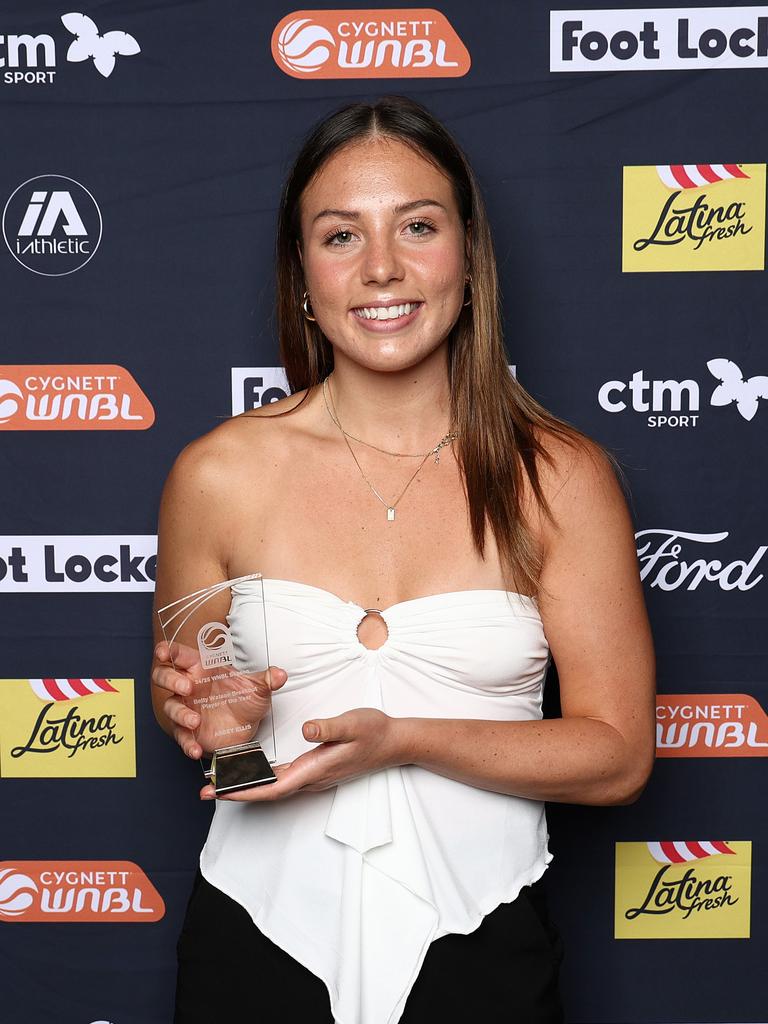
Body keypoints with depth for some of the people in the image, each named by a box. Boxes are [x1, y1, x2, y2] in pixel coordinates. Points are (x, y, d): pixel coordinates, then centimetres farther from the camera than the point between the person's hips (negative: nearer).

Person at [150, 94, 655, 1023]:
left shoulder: (562, 478, -8)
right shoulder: (217, 475, -6)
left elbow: (617, 753, -7)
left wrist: (404, 739, -20)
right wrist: (187, 706, -14)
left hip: (473, 944, 0)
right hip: (260, 937, 1)